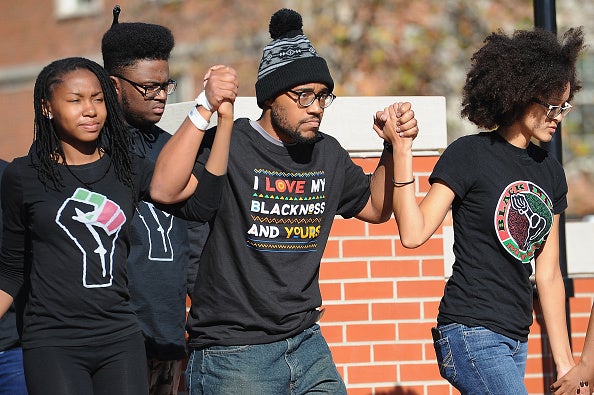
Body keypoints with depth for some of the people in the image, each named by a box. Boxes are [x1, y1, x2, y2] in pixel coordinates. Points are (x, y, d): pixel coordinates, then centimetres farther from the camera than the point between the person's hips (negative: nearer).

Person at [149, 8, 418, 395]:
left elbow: (376, 207, 25)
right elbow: (165, 188, -26)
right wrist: (207, 107, -27)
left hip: (306, 344, 6)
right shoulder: (228, 145, -10)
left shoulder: (328, 154, 10)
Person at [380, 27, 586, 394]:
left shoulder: (550, 171, 13)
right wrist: (401, 151, -20)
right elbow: (413, 233, -14)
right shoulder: (469, 155, -6)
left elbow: (548, 274, 16)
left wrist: (565, 363, 15)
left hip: (516, 340, 7)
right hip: (472, 334, -7)